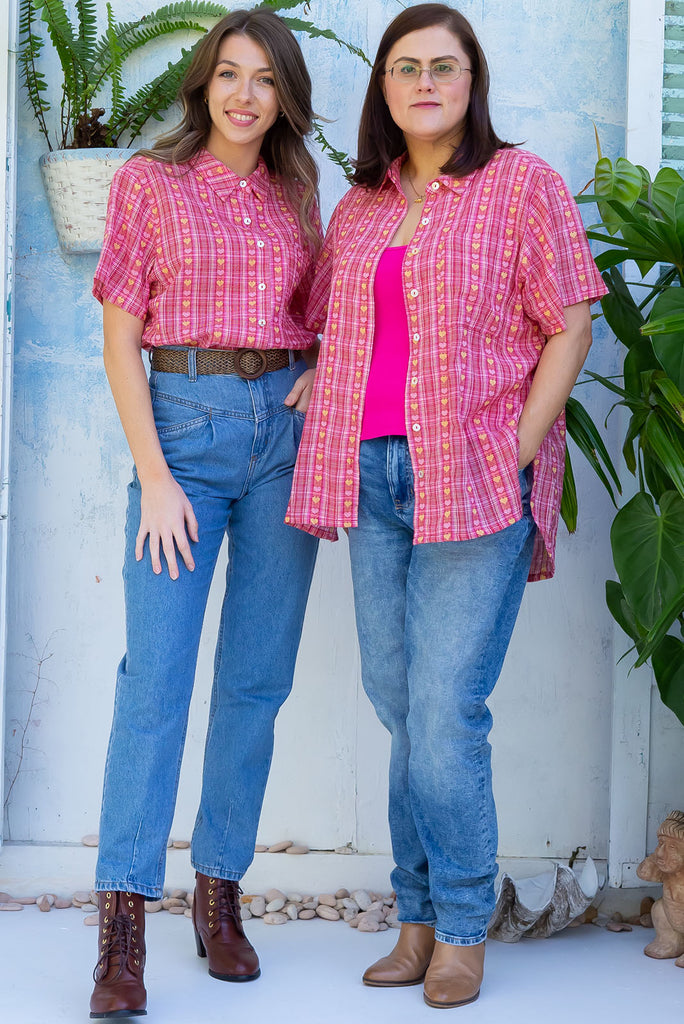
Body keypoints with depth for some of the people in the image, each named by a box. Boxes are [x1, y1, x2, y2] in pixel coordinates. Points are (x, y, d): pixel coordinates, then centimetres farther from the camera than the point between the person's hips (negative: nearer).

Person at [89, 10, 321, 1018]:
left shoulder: (297, 194, 11)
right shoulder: (149, 182, 1)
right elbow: (121, 337, -2)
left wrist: (327, 369, 0)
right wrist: (153, 473, -10)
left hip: (287, 430, 4)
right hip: (183, 425, -4)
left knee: (257, 678, 6)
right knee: (155, 675, -10)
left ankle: (220, 894, 16)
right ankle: (123, 926, -9)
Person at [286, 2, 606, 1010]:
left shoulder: (524, 184, -2)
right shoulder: (361, 205, 14)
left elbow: (571, 328, -4)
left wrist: (517, 455, -10)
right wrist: (314, 390, 7)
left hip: (476, 481, -6)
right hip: (376, 475, 6)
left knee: (444, 709, -8)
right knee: (398, 703, 8)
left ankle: (461, 930, 5)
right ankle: (420, 918, 18)